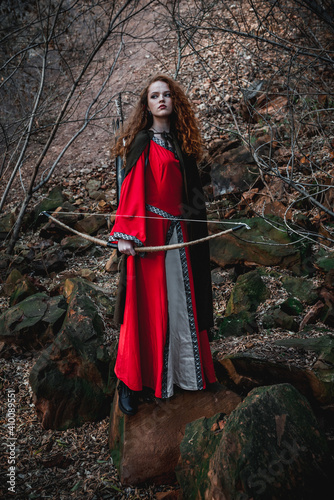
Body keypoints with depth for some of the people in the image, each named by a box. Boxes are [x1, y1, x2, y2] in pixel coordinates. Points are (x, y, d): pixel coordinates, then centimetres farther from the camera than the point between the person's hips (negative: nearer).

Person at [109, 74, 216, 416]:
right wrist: (126, 234, -19)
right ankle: (129, 381, 7)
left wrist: (196, 227, 14)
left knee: (181, 301, 9)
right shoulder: (141, 141, 0)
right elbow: (131, 189, -9)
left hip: (177, 231, 6)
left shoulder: (181, 143, 16)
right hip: (148, 231, -5)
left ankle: (186, 372, 22)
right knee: (146, 302, -4)